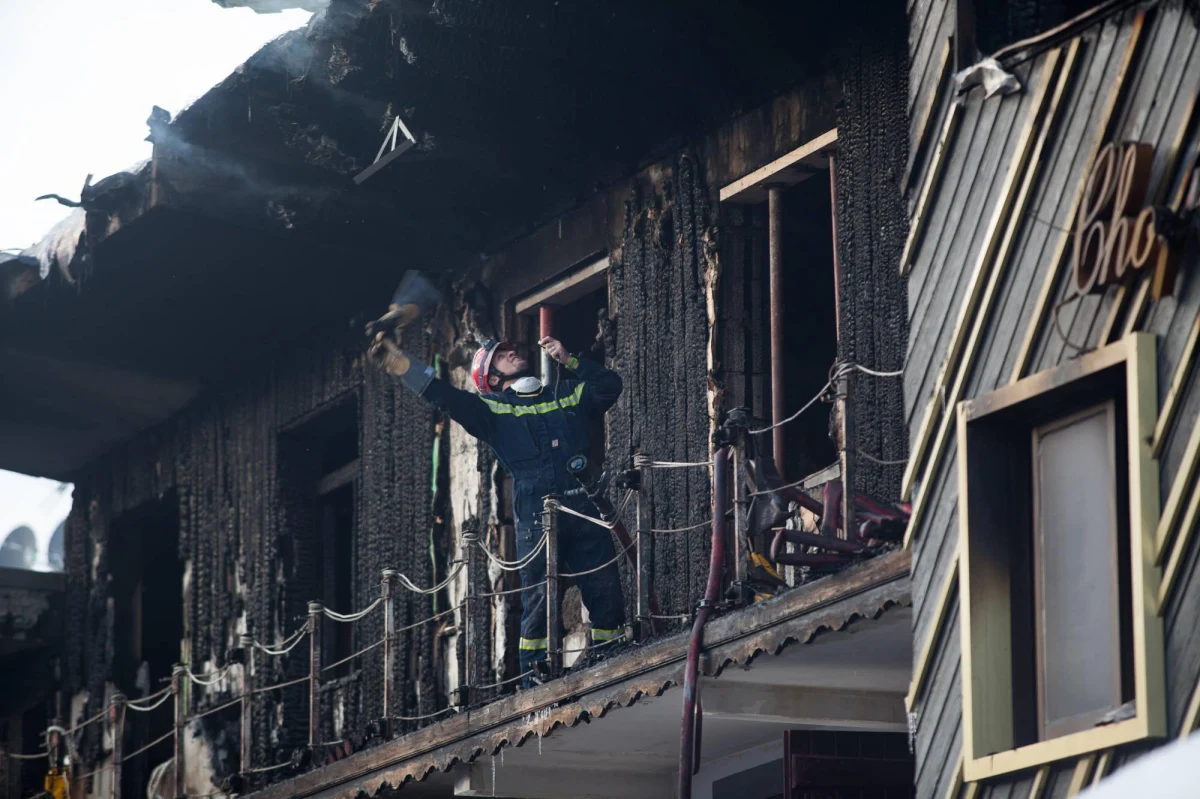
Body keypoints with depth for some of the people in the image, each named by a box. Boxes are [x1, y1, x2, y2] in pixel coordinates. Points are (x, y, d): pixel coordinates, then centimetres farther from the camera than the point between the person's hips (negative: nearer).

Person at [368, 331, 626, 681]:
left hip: (584, 513, 2)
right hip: (536, 518, -2)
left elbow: (609, 386, 13)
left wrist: (569, 362, 4)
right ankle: (533, 675, -2)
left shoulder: (568, 393, 22)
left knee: (606, 590, -2)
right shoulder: (492, 408, 13)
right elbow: (445, 397, 2)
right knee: (539, 596, -7)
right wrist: (402, 365, -10)